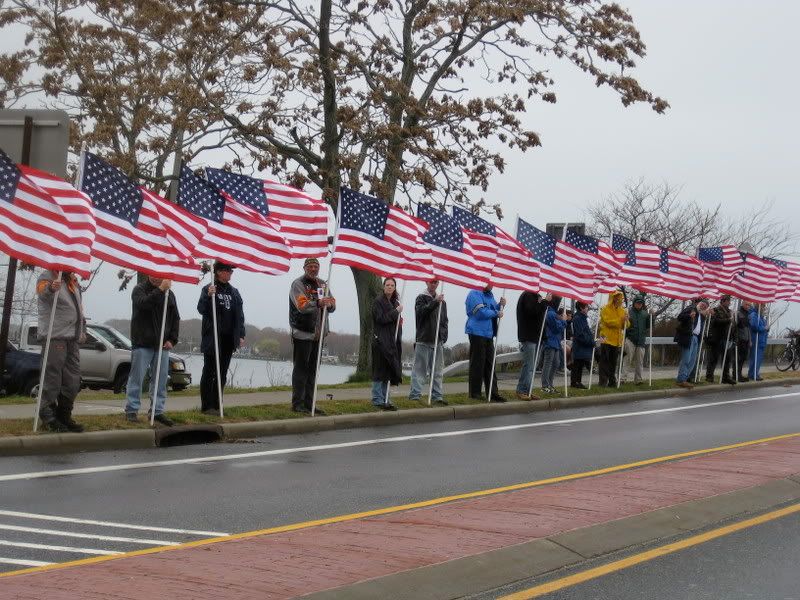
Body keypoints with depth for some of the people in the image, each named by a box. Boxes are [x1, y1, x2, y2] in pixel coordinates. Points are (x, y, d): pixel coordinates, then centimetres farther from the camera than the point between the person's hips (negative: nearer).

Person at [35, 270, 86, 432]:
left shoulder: (73, 281, 20)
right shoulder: (47, 277, -5)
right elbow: (43, 290, -30)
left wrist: (82, 330, 20)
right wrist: (51, 288, -53)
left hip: (73, 338, 8)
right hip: (54, 336, -8)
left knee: (73, 381, 7)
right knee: (52, 378, -7)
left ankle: (64, 416, 15)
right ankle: (48, 417, -1)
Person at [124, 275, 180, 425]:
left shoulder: (169, 294, 13)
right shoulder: (140, 289, -1)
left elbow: (175, 318, 15)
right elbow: (143, 303, -24)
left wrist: (172, 339, 5)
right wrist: (160, 290, -30)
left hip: (162, 345, 5)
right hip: (142, 344, -4)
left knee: (161, 379, 4)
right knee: (137, 377, -2)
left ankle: (158, 411, 10)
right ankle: (131, 410, 4)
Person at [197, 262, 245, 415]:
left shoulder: (234, 292, 14)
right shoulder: (208, 289, -3)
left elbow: (240, 315, 15)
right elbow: (201, 309, -12)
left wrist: (241, 335, 8)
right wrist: (209, 296, -29)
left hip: (229, 339, 6)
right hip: (213, 338, -6)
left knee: (222, 374, 9)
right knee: (209, 372, -1)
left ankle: (215, 405, 16)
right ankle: (206, 406, 2)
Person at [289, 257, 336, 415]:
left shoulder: (322, 284, 16)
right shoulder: (298, 284, -5)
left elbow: (332, 306, 10)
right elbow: (302, 306, -20)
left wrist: (330, 303, -14)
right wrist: (318, 303, -37)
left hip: (318, 334, 7)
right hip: (302, 333, -7)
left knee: (312, 370, 11)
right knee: (300, 368, -3)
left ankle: (309, 403, 17)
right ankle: (297, 403, 0)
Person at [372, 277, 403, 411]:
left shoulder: (395, 302, 18)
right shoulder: (378, 301, -5)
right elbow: (380, 318, -16)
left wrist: (400, 322, 5)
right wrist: (396, 312, -13)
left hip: (393, 341, 8)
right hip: (381, 340, -8)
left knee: (389, 371, 9)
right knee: (380, 370, -8)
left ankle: (384, 400, 14)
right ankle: (377, 400, -6)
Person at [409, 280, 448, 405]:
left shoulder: (441, 301, 17)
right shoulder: (421, 298, 2)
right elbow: (420, 312, -16)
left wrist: (444, 336, 9)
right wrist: (434, 302, -23)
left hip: (438, 341, 5)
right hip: (424, 340, -5)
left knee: (437, 371, 7)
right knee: (419, 369, -7)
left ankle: (437, 396, 11)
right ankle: (415, 395, -7)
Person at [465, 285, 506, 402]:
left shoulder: (490, 295, 18)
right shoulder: (475, 294, -10)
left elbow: (495, 309, 24)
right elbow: (481, 312, -19)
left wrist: (500, 305, 4)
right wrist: (496, 313, -7)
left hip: (488, 334, 9)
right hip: (477, 333, -9)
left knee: (489, 364, 6)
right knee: (477, 364, -4)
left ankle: (493, 393, 7)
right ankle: (475, 393, 3)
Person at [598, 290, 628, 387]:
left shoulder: (622, 310, 13)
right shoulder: (605, 309, -4)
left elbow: (625, 326, 11)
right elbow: (608, 322, -17)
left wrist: (625, 320, -10)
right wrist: (620, 320, -23)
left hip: (617, 340, 6)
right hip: (607, 339, -5)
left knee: (613, 362, 10)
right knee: (604, 361, -4)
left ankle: (612, 381, 16)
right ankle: (603, 381, -2)